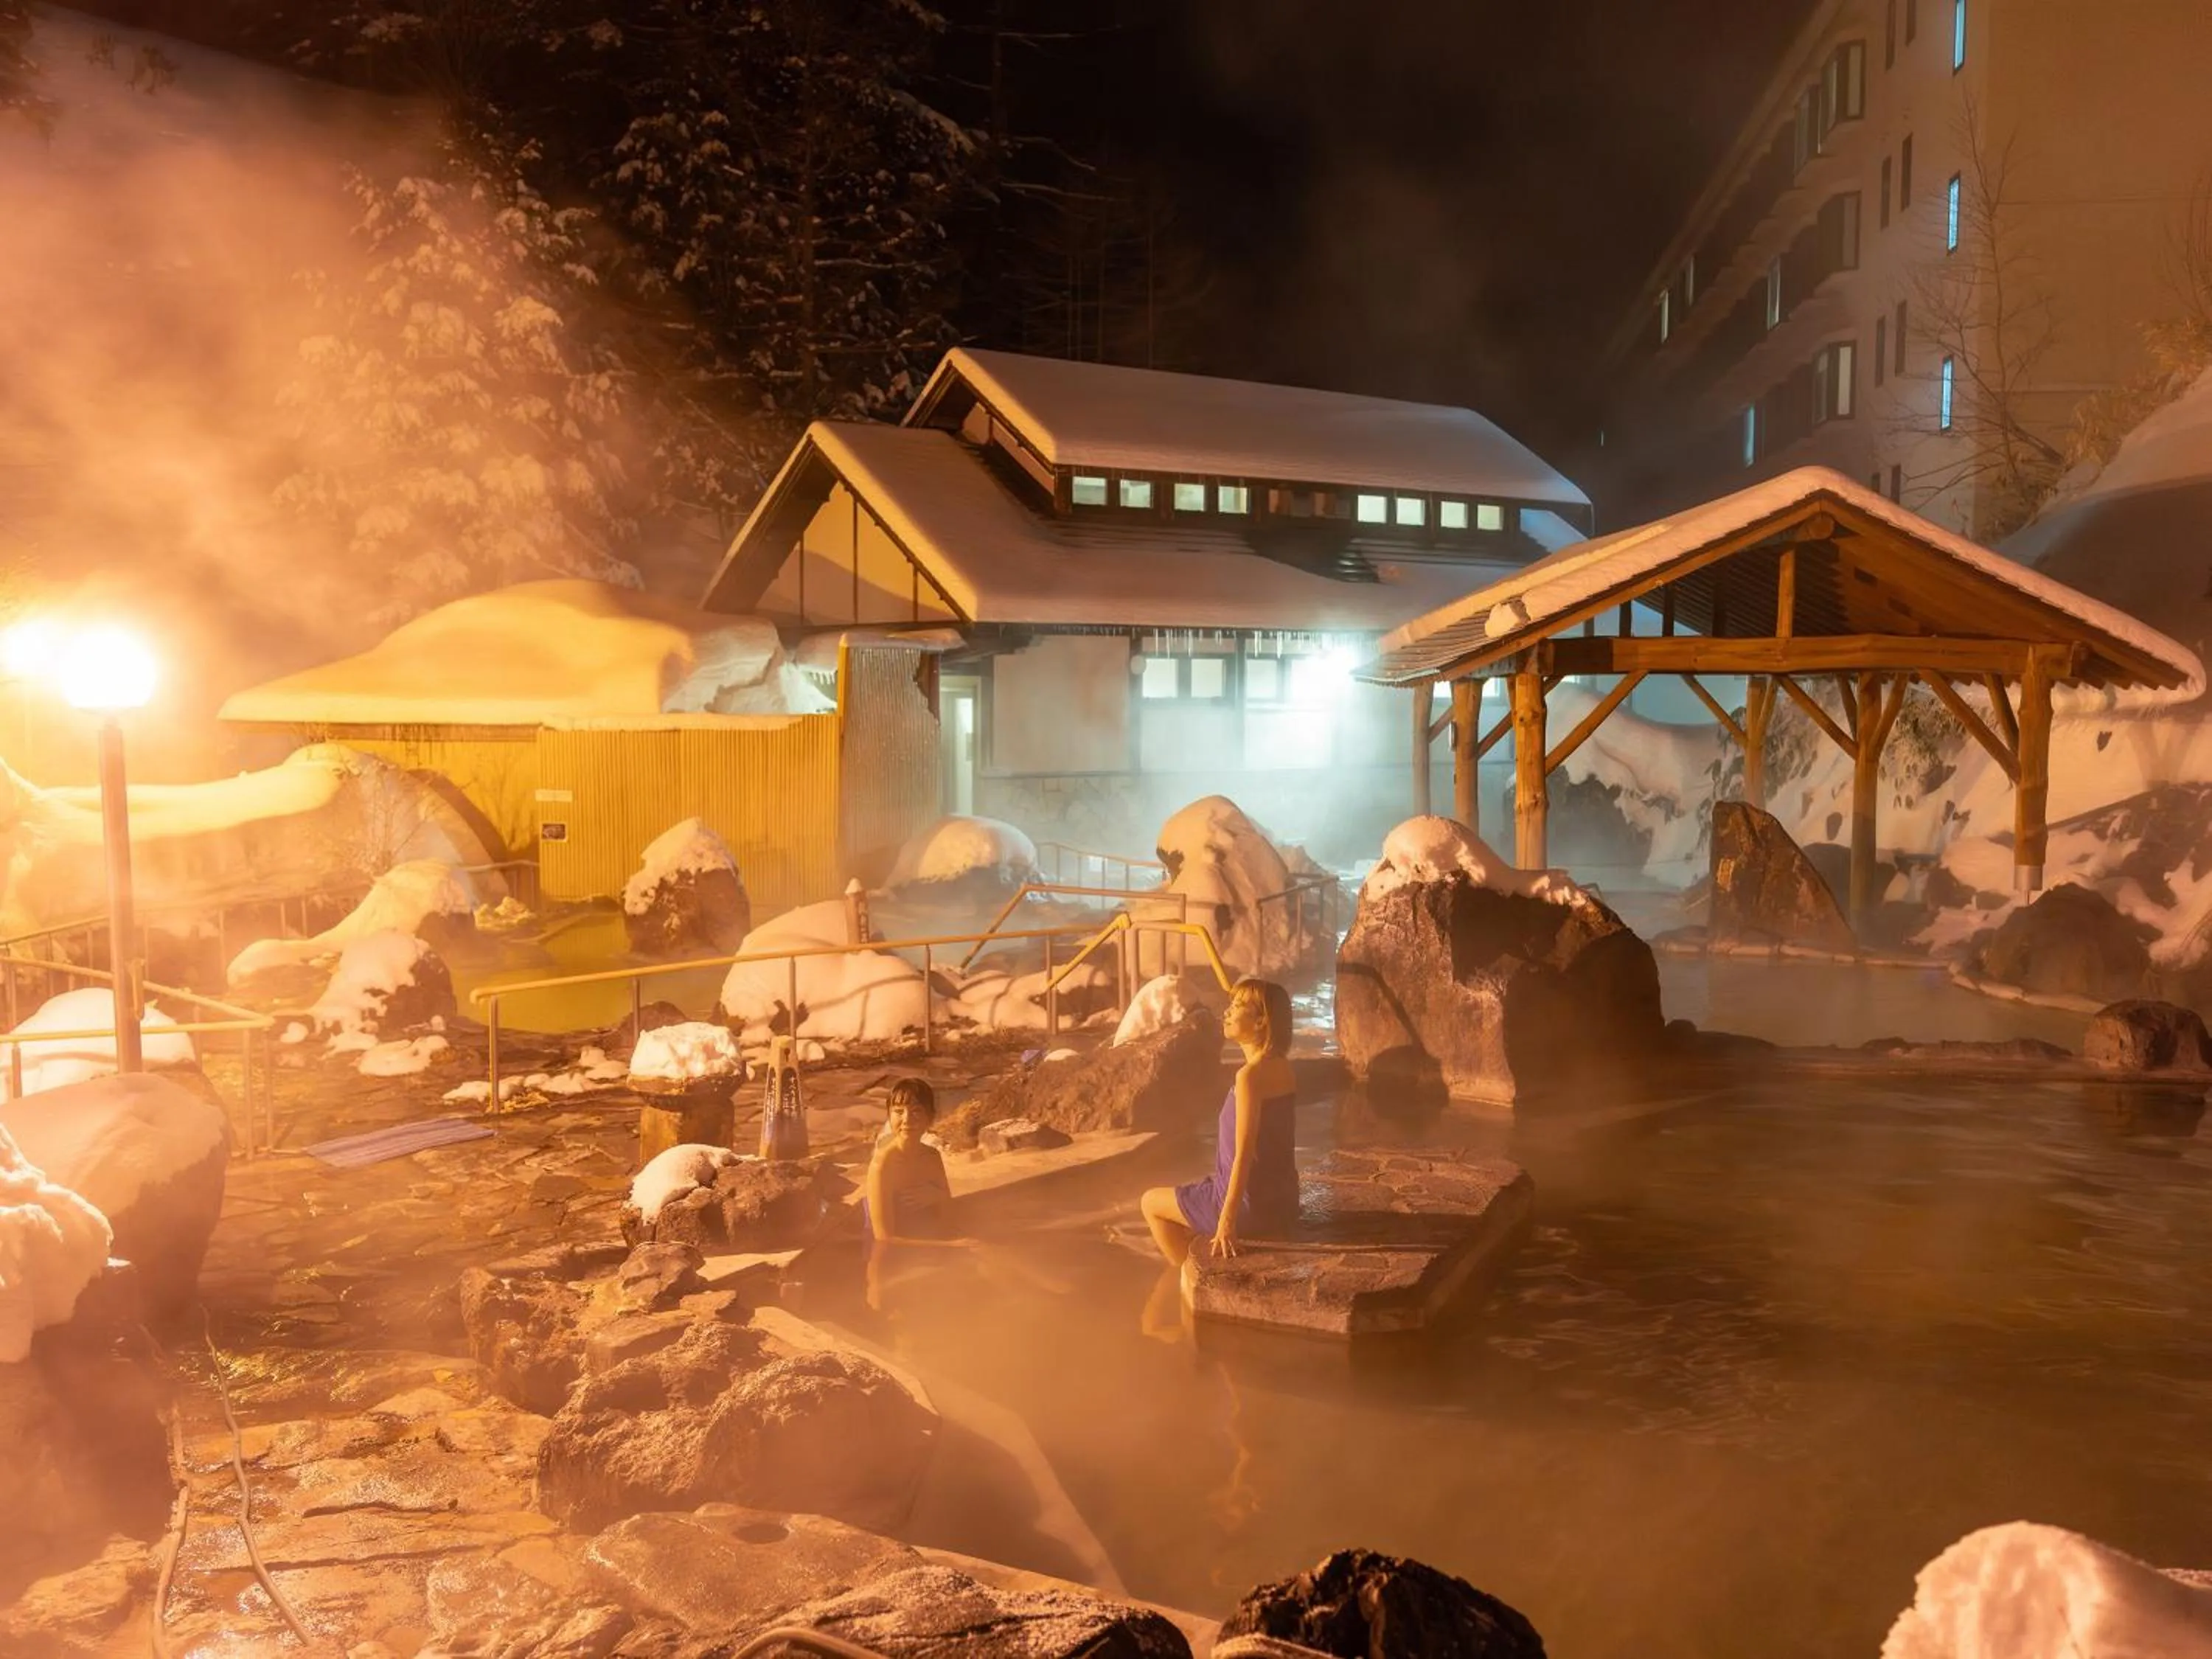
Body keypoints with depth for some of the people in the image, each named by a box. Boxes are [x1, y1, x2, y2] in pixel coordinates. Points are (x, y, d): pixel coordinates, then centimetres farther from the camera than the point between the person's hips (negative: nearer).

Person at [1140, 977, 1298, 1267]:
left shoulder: (1251, 1075, -22)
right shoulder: (1280, 1068, 4)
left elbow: (1244, 1154, -25)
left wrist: (1227, 1219, -25)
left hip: (1251, 1203, -9)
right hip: (1281, 1200, 9)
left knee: (1152, 1202, 12)